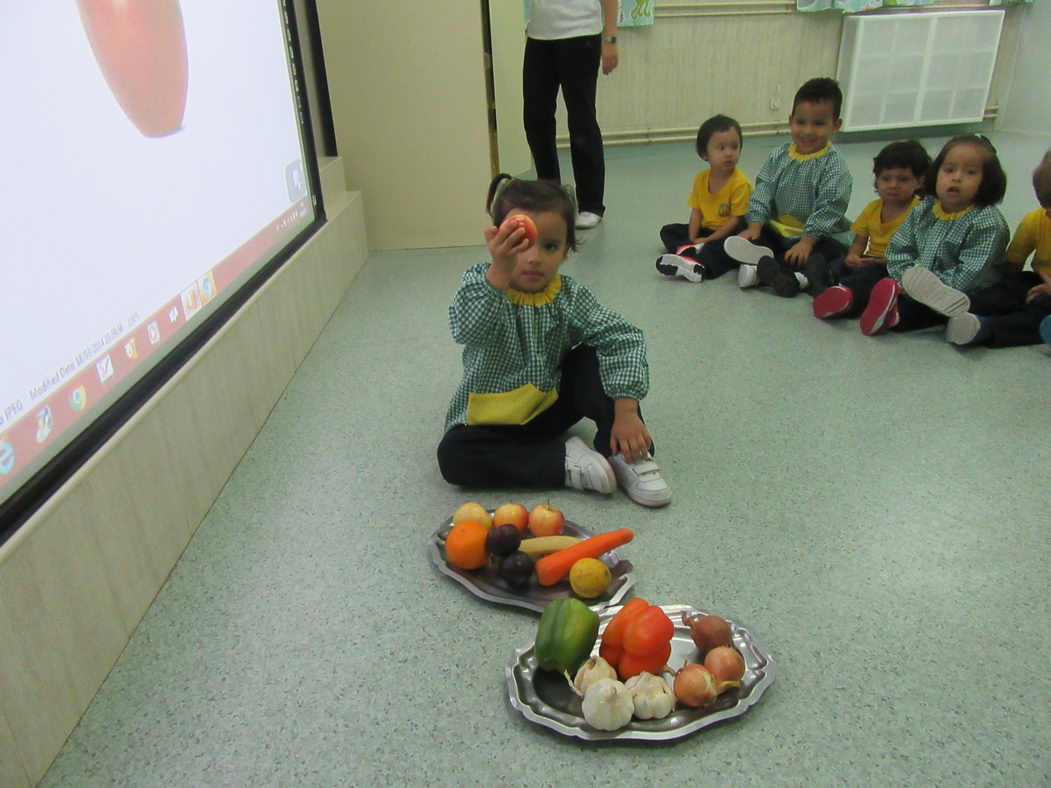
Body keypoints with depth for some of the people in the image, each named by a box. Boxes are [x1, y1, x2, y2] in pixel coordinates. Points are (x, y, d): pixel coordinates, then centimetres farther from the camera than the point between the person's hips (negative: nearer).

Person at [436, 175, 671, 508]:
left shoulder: (569, 296, -10)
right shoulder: (482, 281, -17)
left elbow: (624, 339, -17)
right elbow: (467, 330, -38)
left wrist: (626, 410, -28)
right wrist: (500, 272, -55)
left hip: (553, 405, 2)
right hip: (493, 419, -1)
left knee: (595, 358, -20)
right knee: (453, 456, -27)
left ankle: (624, 455, -14)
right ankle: (566, 461, -23)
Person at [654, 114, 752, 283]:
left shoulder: (740, 183, -17)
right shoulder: (701, 178, 1)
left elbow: (736, 220, -18)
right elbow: (696, 211, 2)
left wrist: (707, 240, -18)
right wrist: (691, 240, -12)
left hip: (728, 233, -7)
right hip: (705, 230, 7)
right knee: (667, 230, 2)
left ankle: (699, 265, -63)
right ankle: (687, 249, -30)